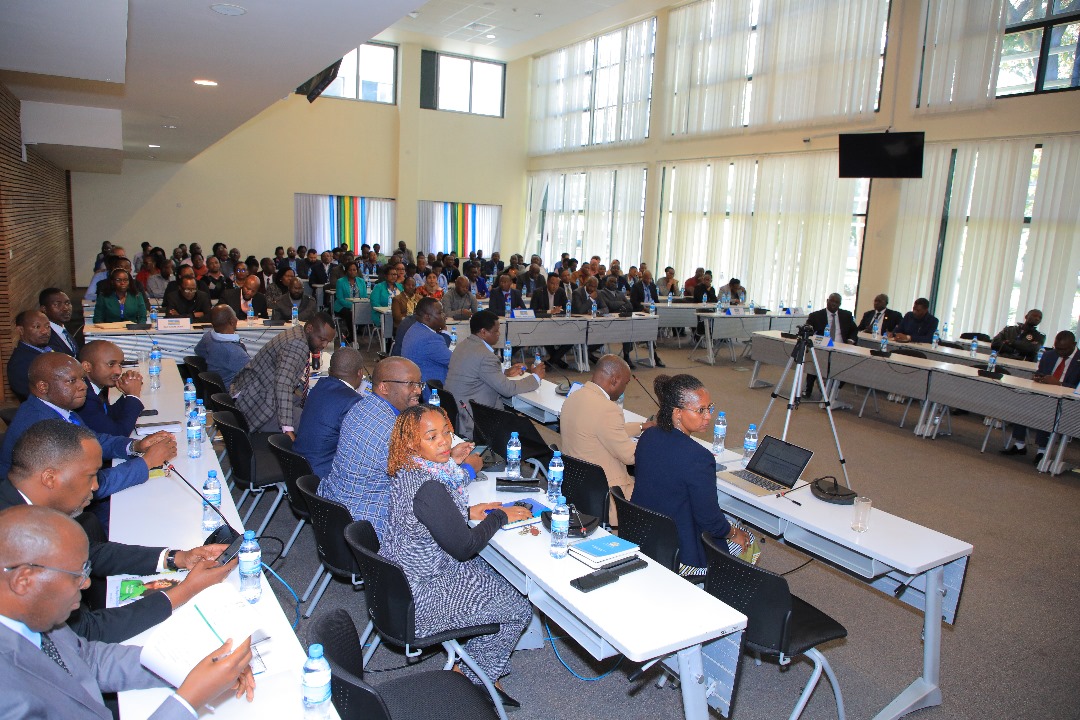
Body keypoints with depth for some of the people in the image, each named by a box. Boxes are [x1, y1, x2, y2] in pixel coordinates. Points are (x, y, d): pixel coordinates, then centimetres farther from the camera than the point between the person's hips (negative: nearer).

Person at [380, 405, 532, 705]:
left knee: (501, 577, 23)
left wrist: (467, 512, 4)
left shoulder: (409, 472, -2)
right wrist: (500, 516, -10)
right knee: (520, 609, 4)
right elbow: (464, 547, -23)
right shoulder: (429, 488, -32)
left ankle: (474, 669, 29)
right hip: (422, 597, -9)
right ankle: (474, 679, 24)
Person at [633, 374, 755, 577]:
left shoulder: (647, 437, -6)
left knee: (729, 524, 29)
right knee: (747, 541, 20)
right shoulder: (698, 457, -30)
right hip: (679, 556, -7)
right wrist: (734, 533, 2)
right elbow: (710, 521, -20)